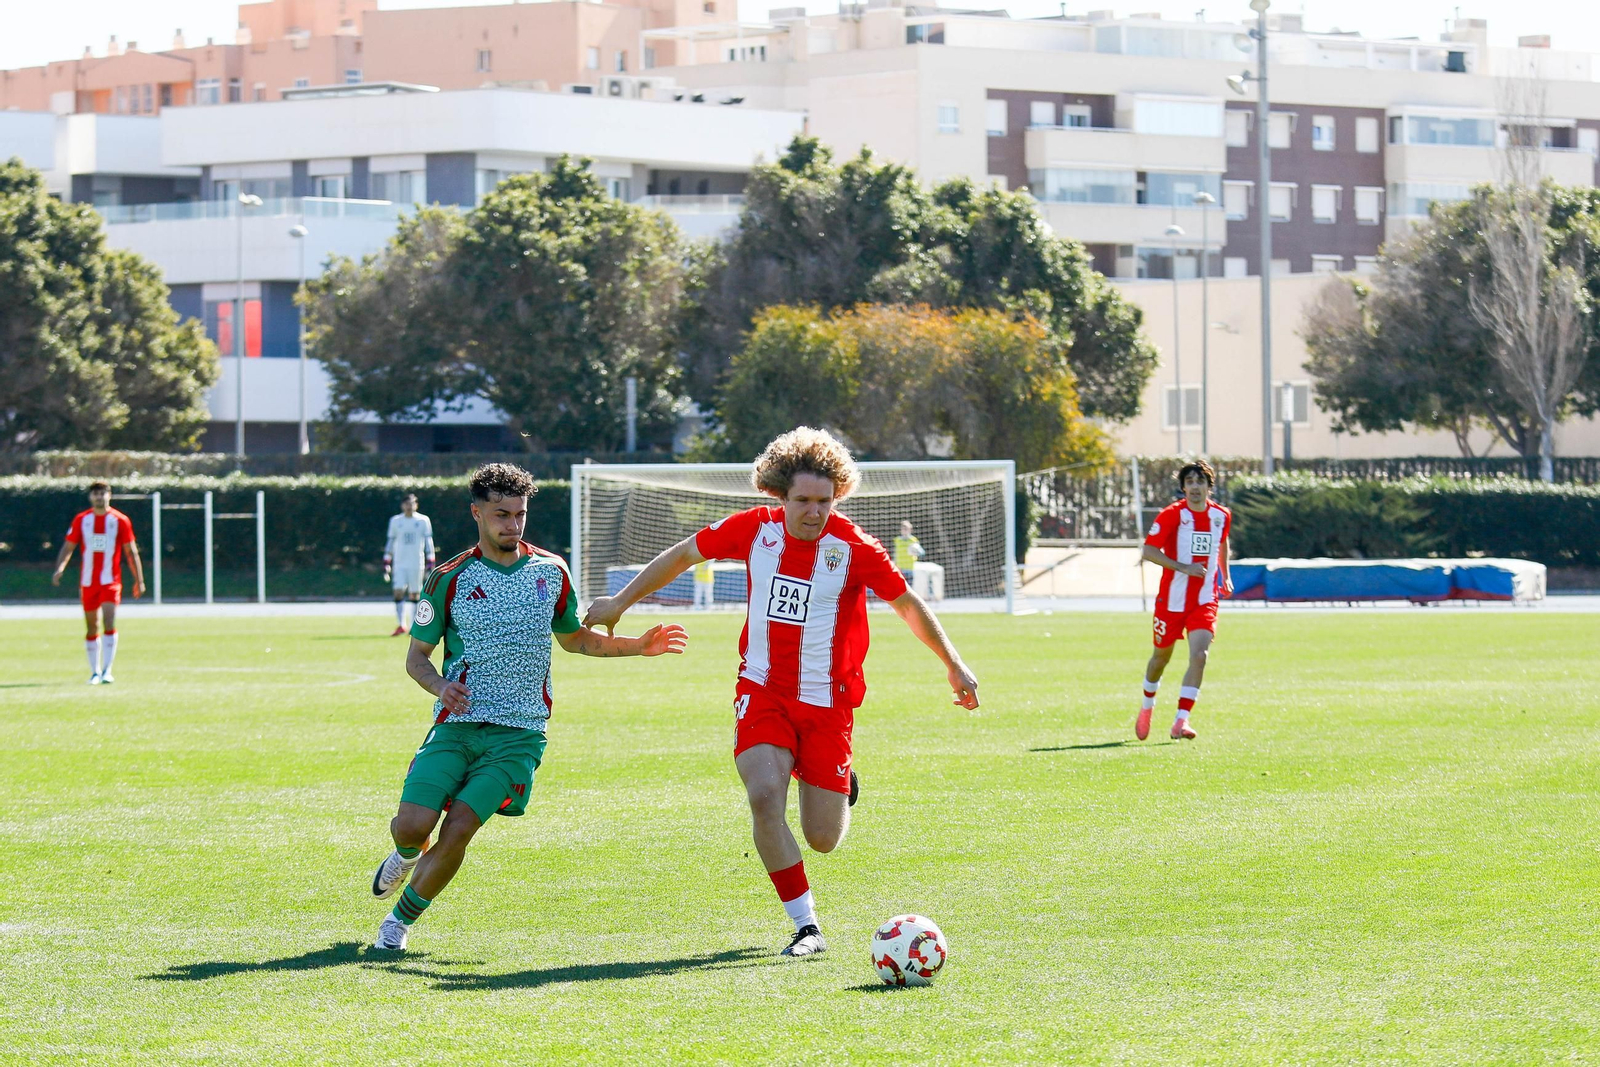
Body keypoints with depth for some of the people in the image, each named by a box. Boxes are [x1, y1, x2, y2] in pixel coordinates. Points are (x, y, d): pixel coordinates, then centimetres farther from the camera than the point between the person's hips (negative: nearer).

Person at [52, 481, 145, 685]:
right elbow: (68, 547, 6)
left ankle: (107, 671, -17)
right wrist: (59, 568, -11)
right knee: (91, 628, 7)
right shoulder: (81, 520, 4)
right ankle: (95, 672, 17)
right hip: (88, 582, 2)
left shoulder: (120, 521, 0)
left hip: (111, 582, -2)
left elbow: (131, 552, 5)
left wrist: (139, 580, 4)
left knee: (109, 623, -17)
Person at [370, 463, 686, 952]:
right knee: (412, 824, -13)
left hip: (519, 733, 1)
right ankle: (408, 855, 26)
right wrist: (440, 686, -16)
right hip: (457, 724, -1)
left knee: (458, 829, -15)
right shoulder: (448, 579, -1)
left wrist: (638, 646, 10)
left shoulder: (551, 572, 7)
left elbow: (574, 639, 23)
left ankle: (401, 919, 5)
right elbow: (416, 656, 6)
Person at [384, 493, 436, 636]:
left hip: (416, 563, -1)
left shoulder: (423, 521, 3)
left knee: (415, 595, 1)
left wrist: (430, 564, -1)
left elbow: (428, 543, 5)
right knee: (398, 592, -11)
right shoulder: (395, 521, 8)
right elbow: (390, 542, 13)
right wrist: (386, 566, 9)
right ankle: (401, 625, -9)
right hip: (399, 563, 1)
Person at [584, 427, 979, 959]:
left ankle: (839, 787, 38)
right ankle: (807, 927, -15)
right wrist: (620, 602, 19)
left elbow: (907, 604, 3)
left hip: (827, 701, -1)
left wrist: (953, 665, 7)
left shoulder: (852, 547, -12)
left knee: (823, 839, 0)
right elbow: (684, 554, 12)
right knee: (764, 795, -25)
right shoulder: (754, 530, -5)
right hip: (763, 692, 1)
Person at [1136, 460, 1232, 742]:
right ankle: (1147, 706, 41)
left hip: (1204, 601, 2)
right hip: (1172, 599, -2)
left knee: (1199, 656, -17)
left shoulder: (1222, 516, 3)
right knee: (1162, 657, 13)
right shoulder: (1172, 514, -10)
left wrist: (1225, 576, 20)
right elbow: (1149, 550, -13)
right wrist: (1183, 567, -22)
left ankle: (1181, 721, -19)